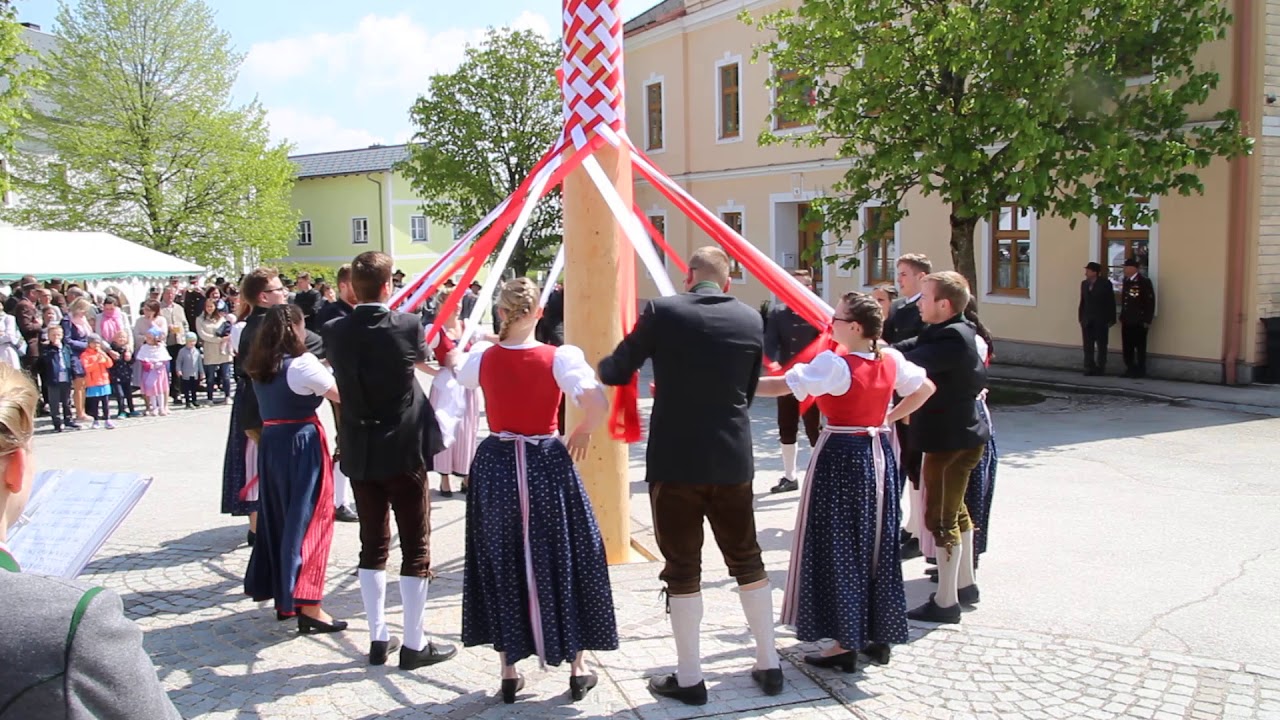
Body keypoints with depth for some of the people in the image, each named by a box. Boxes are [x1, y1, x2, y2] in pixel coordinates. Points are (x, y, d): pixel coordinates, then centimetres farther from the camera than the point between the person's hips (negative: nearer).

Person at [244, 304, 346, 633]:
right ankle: (307, 606, -3)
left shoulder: (261, 366, 8)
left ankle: (283, 597, 26)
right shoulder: (302, 363, -15)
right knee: (308, 519, -3)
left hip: (271, 444, 8)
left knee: (277, 518, 15)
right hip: (303, 447, -7)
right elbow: (341, 394, -13)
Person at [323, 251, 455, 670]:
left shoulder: (336, 332, -3)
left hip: (359, 452, 4)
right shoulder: (407, 326, -11)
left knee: (372, 545, 14)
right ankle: (414, 644, 9)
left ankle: (378, 639, 21)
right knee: (415, 546, 5)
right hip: (404, 450, -4)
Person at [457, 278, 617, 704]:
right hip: (547, 466, -2)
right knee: (563, 562, 12)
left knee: (501, 565, 14)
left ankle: (509, 673, 20)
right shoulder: (559, 357, -12)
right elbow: (598, 403, -26)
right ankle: (578, 671, 21)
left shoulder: (483, 358, -3)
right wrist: (583, 432, -7)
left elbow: (460, 376, 21)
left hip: (495, 466, 2)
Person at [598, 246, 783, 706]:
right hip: (733, 460, 3)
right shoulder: (750, 320, 3)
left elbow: (615, 373, 0)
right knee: (747, 561, 17)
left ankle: (689, 679, 15)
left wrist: (602, 365, 23)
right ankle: (769, 666, 27)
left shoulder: (662, 311, -7)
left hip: (675, 462, -3)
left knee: (683, 569, 7)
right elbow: (747, 390, 12)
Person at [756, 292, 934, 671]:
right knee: (877, 546, 15)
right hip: (878, 456, 7)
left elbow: (783, 385, -23)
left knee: (837, 550, 2)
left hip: (841, 459, -7)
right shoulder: (891, 360, 1)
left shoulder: (834, 364, -19)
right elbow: (925, 389, 15)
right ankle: (879, 637, 25)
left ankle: (845, 644, 7)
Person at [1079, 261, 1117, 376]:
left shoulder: (1106, 283, -7)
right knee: (1088, 346, 6)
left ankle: (1100, 369, 12)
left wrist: (1111, 319, -10)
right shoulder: (1084, 283, 8)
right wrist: (1081, 317, 4)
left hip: (1101, 320, -4)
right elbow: (1082, 301, 8)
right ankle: (1089, 368, 11)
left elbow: (1111, 302, -7)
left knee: (1101, 346, 6)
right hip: (1087, 320, 5)